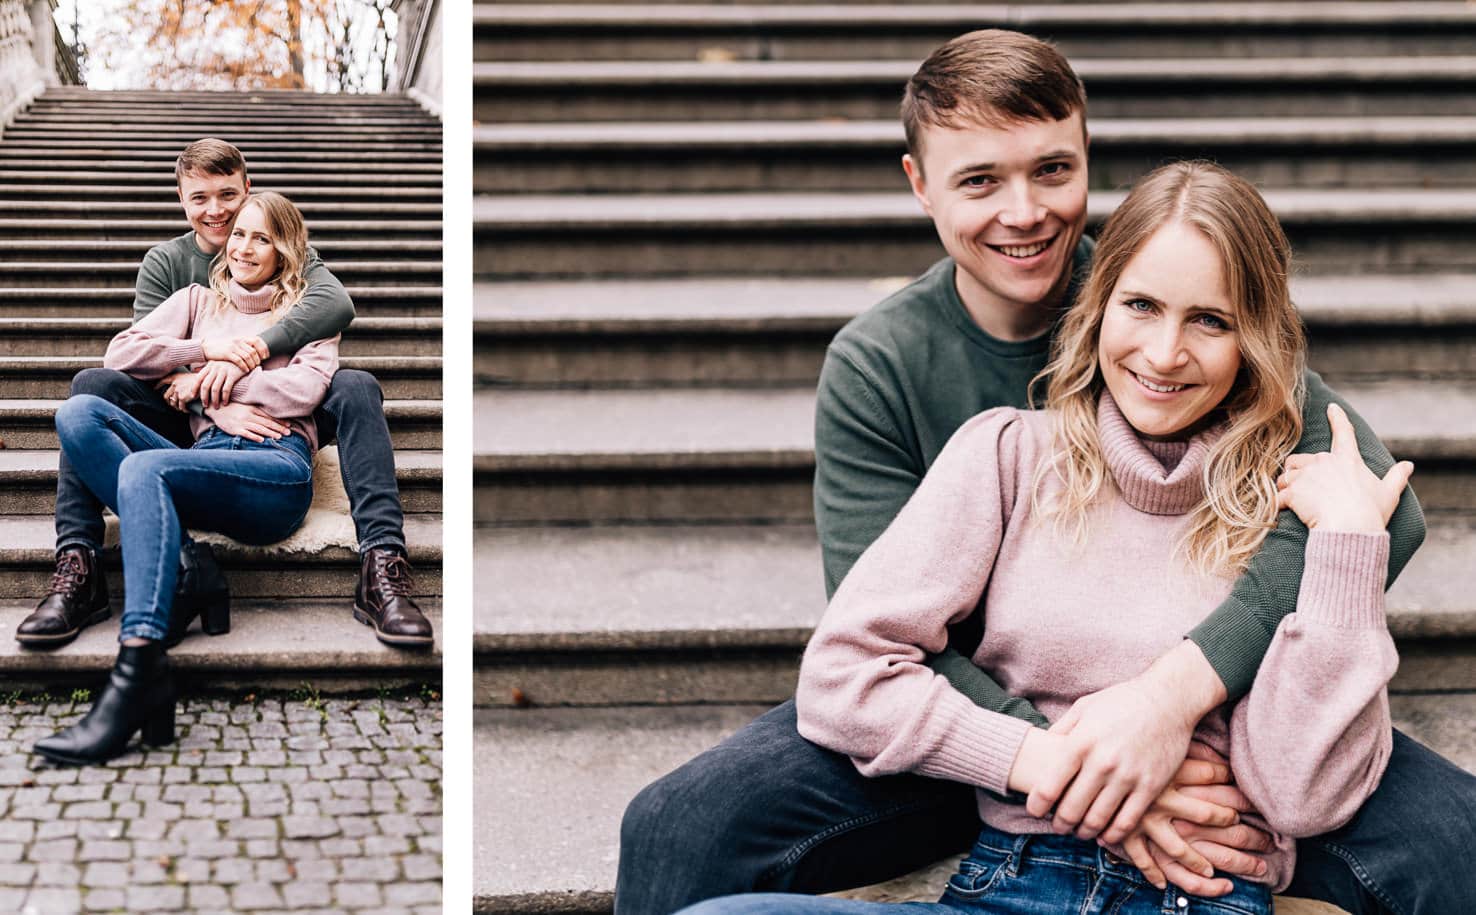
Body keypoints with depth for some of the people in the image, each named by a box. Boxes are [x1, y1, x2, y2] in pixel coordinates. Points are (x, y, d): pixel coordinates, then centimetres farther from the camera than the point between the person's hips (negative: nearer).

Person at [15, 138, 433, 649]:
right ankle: (77, 567, -33)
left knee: (356, 388, -27)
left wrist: (252, 350, -29)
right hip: (189, 422, 1)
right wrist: (211, 404, -27)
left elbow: (336, 304, -15)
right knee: (93, 385, -21)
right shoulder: (165, 262, 10)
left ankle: (382, 564, -41)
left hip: (271, 422, -1)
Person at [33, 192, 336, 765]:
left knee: (143, 468, -35)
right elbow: (120, 353, 14)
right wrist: (205, 351, 4)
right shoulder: (199, 300, 29)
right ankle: (178, 568, -34)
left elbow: (303, 390, 0)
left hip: (278, 467, -4)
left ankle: (138, 674, -49)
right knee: (79, 412, -21)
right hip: (208, 456, 5)